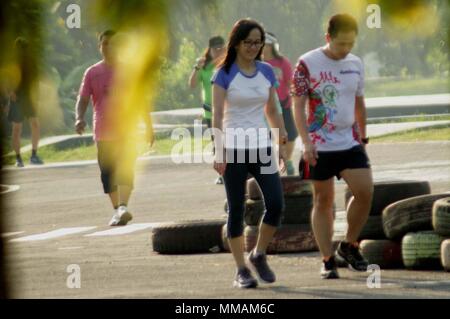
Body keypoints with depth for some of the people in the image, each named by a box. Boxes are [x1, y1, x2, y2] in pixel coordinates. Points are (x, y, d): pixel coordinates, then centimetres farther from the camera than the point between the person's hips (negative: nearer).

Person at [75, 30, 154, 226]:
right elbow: (83, 99, 4)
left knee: (125, 170, -20)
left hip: (127, 132, -2)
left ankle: (123, 207, -31)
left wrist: (149, 127, 10)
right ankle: (117, 210, 20)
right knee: (108, 175, 6)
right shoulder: (92, 73, 7)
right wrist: (79, 118, -16)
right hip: (103, 134, 2)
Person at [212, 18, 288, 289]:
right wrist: (220, 152, -17)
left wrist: (282, 145, 12)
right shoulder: (224, 74, -6)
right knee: (237, 210, 0)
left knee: (276, 204, -7)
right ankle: (242, 270, 6)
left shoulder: (266, 72, 7)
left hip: (261, 147, 4)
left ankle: (259, 255, 14)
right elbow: (217, 115, -9)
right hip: (234, 148, -4)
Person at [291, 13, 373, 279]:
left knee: (365, 191, -11)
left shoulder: (356, 64, 8)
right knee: (324, 201, 2)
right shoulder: (308, 64, -7)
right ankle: (328, 260, 9)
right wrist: (307, 143, -17)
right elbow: (298, 105, -8)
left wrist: (363, 137, 22)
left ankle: (349, 246, 9)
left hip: (350, 142, 4)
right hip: (320, 146, -4)